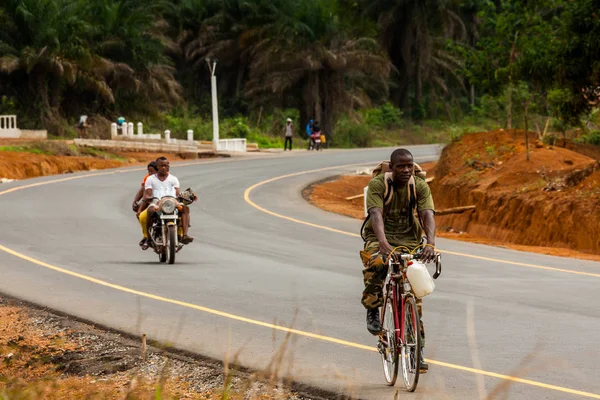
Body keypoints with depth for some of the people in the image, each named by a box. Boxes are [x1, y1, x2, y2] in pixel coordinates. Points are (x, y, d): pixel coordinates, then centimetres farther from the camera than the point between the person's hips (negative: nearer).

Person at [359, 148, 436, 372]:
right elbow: (376, 214, -29)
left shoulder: (420, 186, -9)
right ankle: (372, 310, -12)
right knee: (376, 264, -37)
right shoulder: (378, 184, -15)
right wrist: (384, 244, -47)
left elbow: (427, 215, -22)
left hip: (409, 240, 2)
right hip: (380, 237, -2)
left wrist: (431, 244, -42)